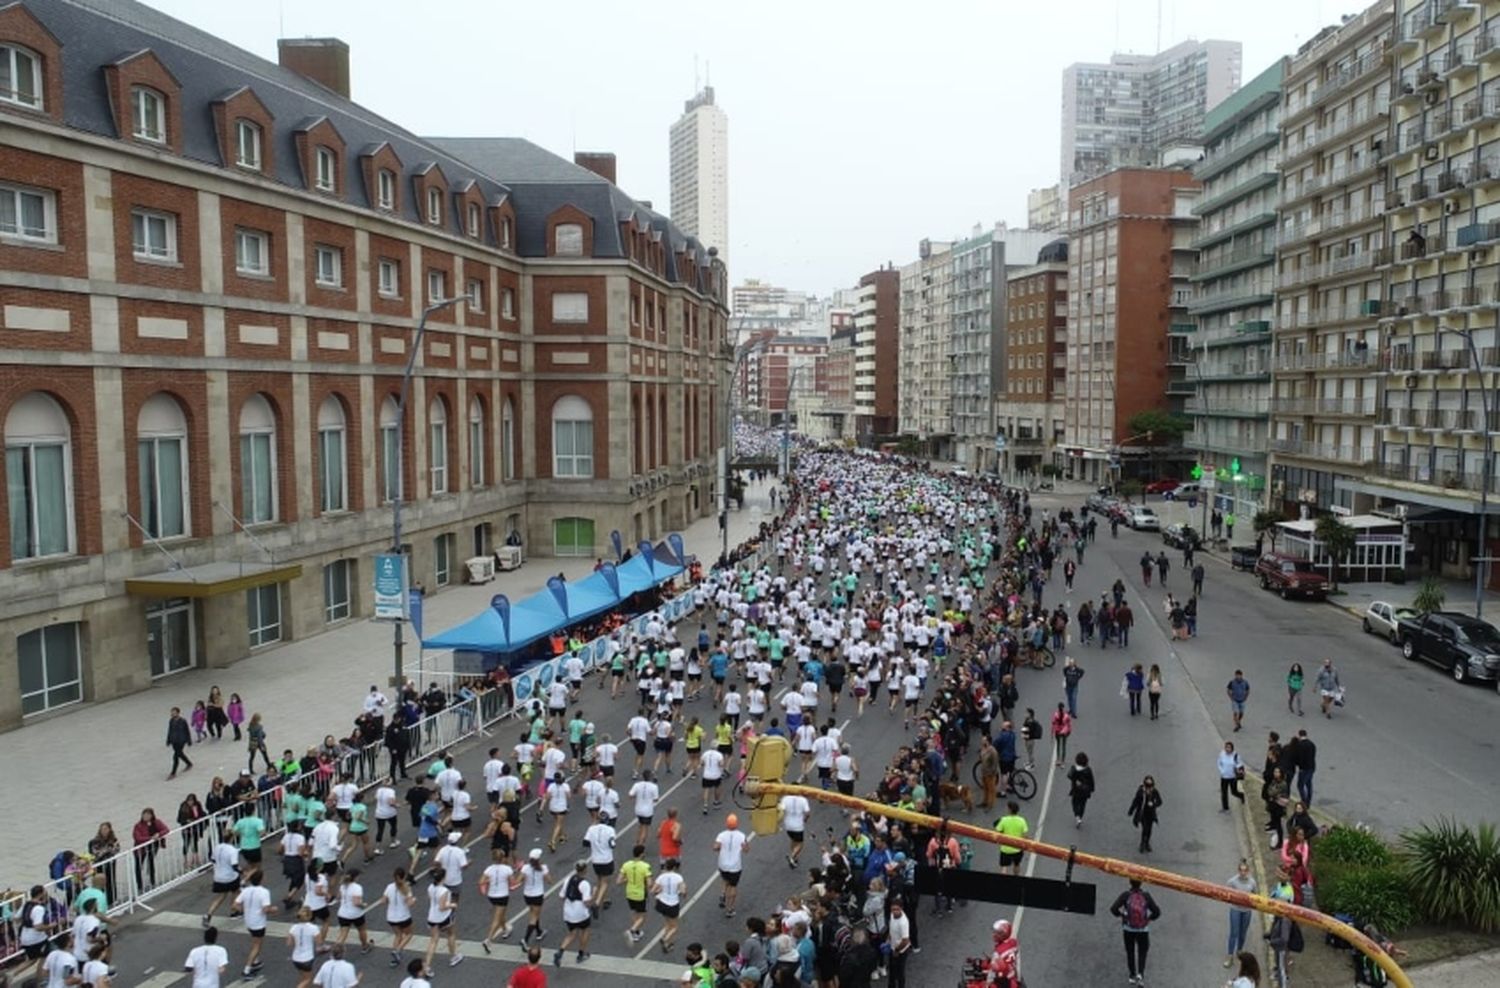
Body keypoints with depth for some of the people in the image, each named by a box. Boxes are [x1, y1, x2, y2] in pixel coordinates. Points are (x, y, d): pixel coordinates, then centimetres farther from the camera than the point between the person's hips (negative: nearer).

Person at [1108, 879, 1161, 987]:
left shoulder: (1125, 895, -18)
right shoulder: (1146, 896, -16)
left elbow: (1113, 909, -24)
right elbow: (1157, 912, -17)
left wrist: (1120, 914, -2)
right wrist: (1149, 918, 2)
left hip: (1128, 929, 0)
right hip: (1143, 929, 0)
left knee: (1130, 952, 21)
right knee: (1142, 952, 18)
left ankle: (1133, 975, 26)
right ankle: (1140, 973, -2)